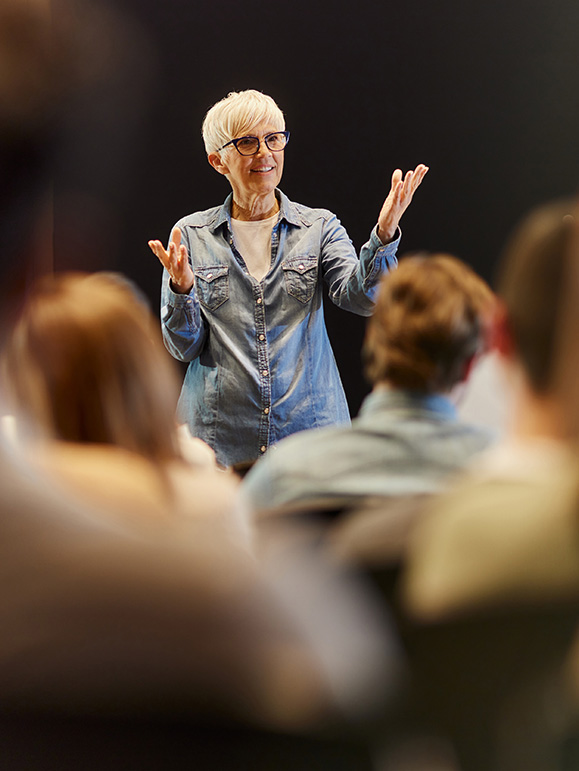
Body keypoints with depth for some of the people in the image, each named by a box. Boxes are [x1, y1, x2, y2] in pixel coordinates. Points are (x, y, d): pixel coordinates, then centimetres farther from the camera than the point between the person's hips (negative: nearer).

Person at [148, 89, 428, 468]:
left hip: (310, 428, 0)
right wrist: (182, 289, -17)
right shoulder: (191, 235, 6)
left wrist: (384, 235, -29)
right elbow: (184, 347, 2)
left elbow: (361, 297, -12)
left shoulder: (319, 227, 6)